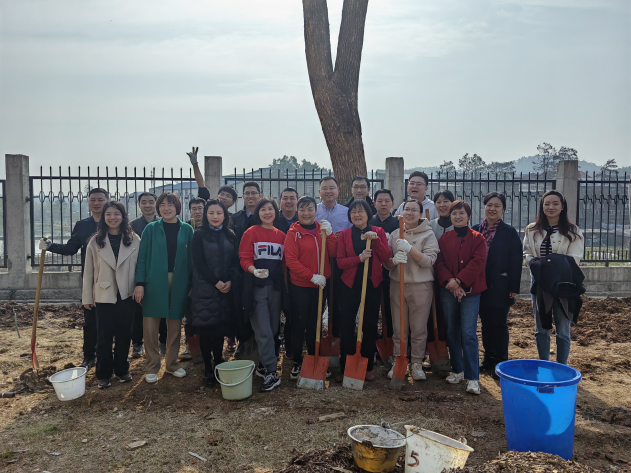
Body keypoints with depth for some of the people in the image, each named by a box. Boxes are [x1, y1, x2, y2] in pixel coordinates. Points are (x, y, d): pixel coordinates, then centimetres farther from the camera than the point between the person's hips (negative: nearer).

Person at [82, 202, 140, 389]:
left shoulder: (134, 240, 0)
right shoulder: (95, 241, 0)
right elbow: (89, 271, 2)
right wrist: (87, 297, 2)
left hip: (126, 295, 0)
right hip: (103, 296, 0)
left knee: (124, 335, 10)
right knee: (104, 337, 7)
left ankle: (122, 370, 26)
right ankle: (103, 374, 19)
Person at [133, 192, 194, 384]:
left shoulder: (186, 229, 6)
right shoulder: (151, 229, 3)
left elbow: (191, 258, 5)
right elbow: (142, 257, 0)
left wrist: (192, 283, -2)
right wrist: (139, 283, -9)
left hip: (179, 282, 1)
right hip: (154, 282, -1)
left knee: (175, 324, 9)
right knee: (150, 324, 0)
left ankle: (172, 363, 23)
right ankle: (152, 367, 12)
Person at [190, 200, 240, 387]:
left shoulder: (230, 236, 10)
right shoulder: (199, 235, 0)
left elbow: (235, 261, 6)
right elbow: (199, 262, -7)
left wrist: (230, 281, -9)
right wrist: (216, 282, -13)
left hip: (226, 288, 3)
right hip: (205, 289, -3)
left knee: (220, 329, 8)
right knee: (205, 330, 0)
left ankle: (219, 364, 22)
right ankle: (208, 370, 10)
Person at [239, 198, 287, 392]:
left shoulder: (281, 235, 12)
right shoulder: (251, 232, 0)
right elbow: (244, 258, -5)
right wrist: (254, 270, -23)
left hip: (276, 286, 4)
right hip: (257, 286, -4)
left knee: (273, 329, 9)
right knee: (263, 331, -7)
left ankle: (263, 365, 25)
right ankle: (271, 373, -3)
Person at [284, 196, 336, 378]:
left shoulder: (322, 229, 5)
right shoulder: (293, 232, -7)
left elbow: (333, 253, -2)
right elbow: (291, 260, -13)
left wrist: (329, 233, -16)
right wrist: (312, 276, -19)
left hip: (320, 285, 4)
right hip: (300, 286, -4)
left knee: (314, 323, 15)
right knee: (299, 324, 5)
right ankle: (297, 362, 18)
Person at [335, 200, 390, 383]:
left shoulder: (378, 232, 4)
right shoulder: (344, 234, 2)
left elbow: (386, 257, -6)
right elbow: (340, 262, -5)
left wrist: (376, 240, -18)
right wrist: (359, 258, -21)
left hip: (372, 285, 1)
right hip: (349, 285, -1)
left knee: (370, 326, 8)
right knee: (347, 326, 1)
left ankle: (368, 367, 21)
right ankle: (345, 368, 11)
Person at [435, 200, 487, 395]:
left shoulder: (477, 238, 1)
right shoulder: (444, 239, 9)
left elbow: (478, 262, -10)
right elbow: (439, 263, 2)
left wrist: (459, 281, -17)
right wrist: (449, 281, -14)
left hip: (470, 290, -3)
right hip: (448, 291, 4)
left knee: (468, 333, -9)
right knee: (452, 331, 10)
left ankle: (472, 378, -3)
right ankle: (458, 370, 24)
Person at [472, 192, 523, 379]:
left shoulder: (510, 232, -3)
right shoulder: (475, 230, 6)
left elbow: (516, 262, -5)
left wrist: (514, 287, -10)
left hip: (500, 286, -3)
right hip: (480, 285, 4)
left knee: (499, 324, 3)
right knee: (486, 323, 12)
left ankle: (500, 363, 14)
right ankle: (488, 359, 24)